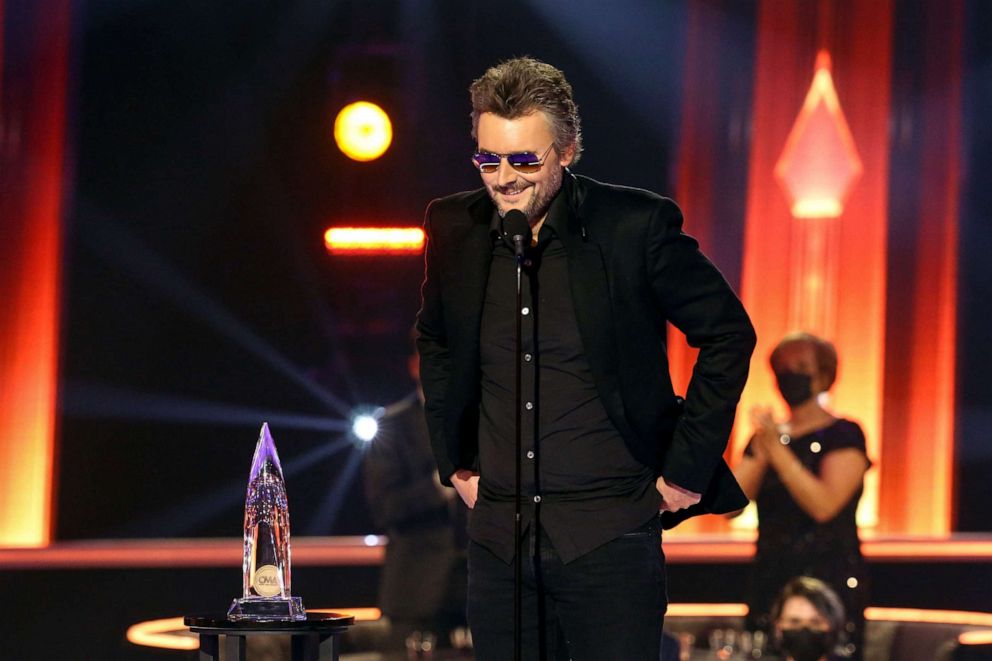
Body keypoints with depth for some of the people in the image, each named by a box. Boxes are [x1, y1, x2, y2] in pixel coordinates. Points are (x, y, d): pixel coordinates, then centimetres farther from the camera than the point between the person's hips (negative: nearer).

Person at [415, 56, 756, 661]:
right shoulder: (454, 229, 5)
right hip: (498, 534, 4)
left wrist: (688, 468, -1)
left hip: (608, 535, -4)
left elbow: (729, 334, 1)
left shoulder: (635, 225, -8)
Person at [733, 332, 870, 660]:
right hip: (769, 580, 5)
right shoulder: (767, 436, 15)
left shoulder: (844, 435, -2)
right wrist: (760, 455, -10)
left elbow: (824, 505, -17)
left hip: (829, 581, -5)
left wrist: (777, 449, -17)